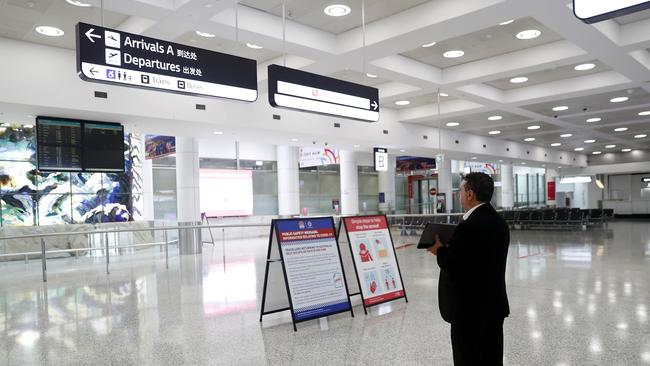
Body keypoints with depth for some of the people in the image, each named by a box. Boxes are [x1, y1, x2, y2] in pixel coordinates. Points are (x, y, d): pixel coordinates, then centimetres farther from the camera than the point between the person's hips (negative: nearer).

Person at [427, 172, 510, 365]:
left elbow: (451, 266, -21)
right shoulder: (499, 222, 7)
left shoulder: (468, 226, -22)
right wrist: (449, 248, 8)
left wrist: (439, 250, -2)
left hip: (470, 309, -9)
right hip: (495, 304, 9)